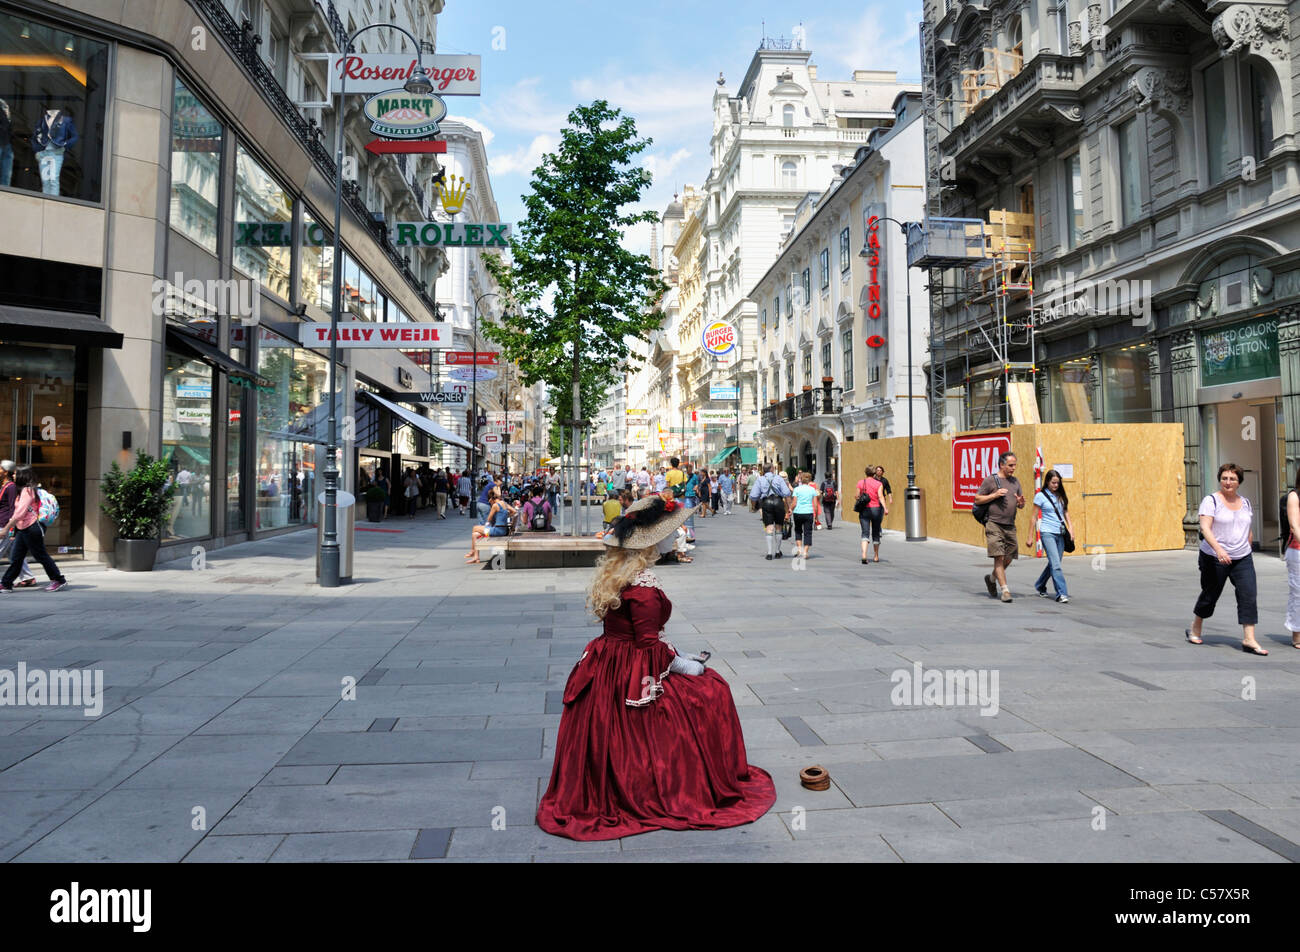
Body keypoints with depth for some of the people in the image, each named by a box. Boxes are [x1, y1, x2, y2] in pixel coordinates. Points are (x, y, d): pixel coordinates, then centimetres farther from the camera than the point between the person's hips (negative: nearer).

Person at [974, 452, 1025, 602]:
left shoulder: (1015, 481, 16)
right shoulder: (990, 480, -2)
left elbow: (1021, 506, 20)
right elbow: (977, 500, -3)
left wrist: (1021, 502, -4)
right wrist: (995, 495, -14)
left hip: (1010, 526, 6)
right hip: (994, 525, -6)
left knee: (1008, 559, 8)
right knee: (999, 557, -10)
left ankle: (991, 579, 32)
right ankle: (1005, 590, -8)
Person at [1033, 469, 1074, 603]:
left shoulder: (1061, 496, 11)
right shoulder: (1040, 496, -2)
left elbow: (1066, 512, 19)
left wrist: (1070, 527, 3)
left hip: (1060, 534, 5)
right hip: (1047, 533, -5)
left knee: (1054, 564, 10)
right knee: (1055, 564, -13)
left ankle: (1040, 586, 29)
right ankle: (1061, 593, -12)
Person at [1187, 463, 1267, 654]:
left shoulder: (1245, 502, 11)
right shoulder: (1210, 501, -8)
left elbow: (1248, 532, 21)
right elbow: (1205, 528, -19)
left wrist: (1246, 551, 18)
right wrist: (1218, 549, -32)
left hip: (1242, 559, 5)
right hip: (1214, 559, -5)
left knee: (1248, 596, -8)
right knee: (1210, 595, 7)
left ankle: (1249, 640, -6)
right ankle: (1194, 630, 27)